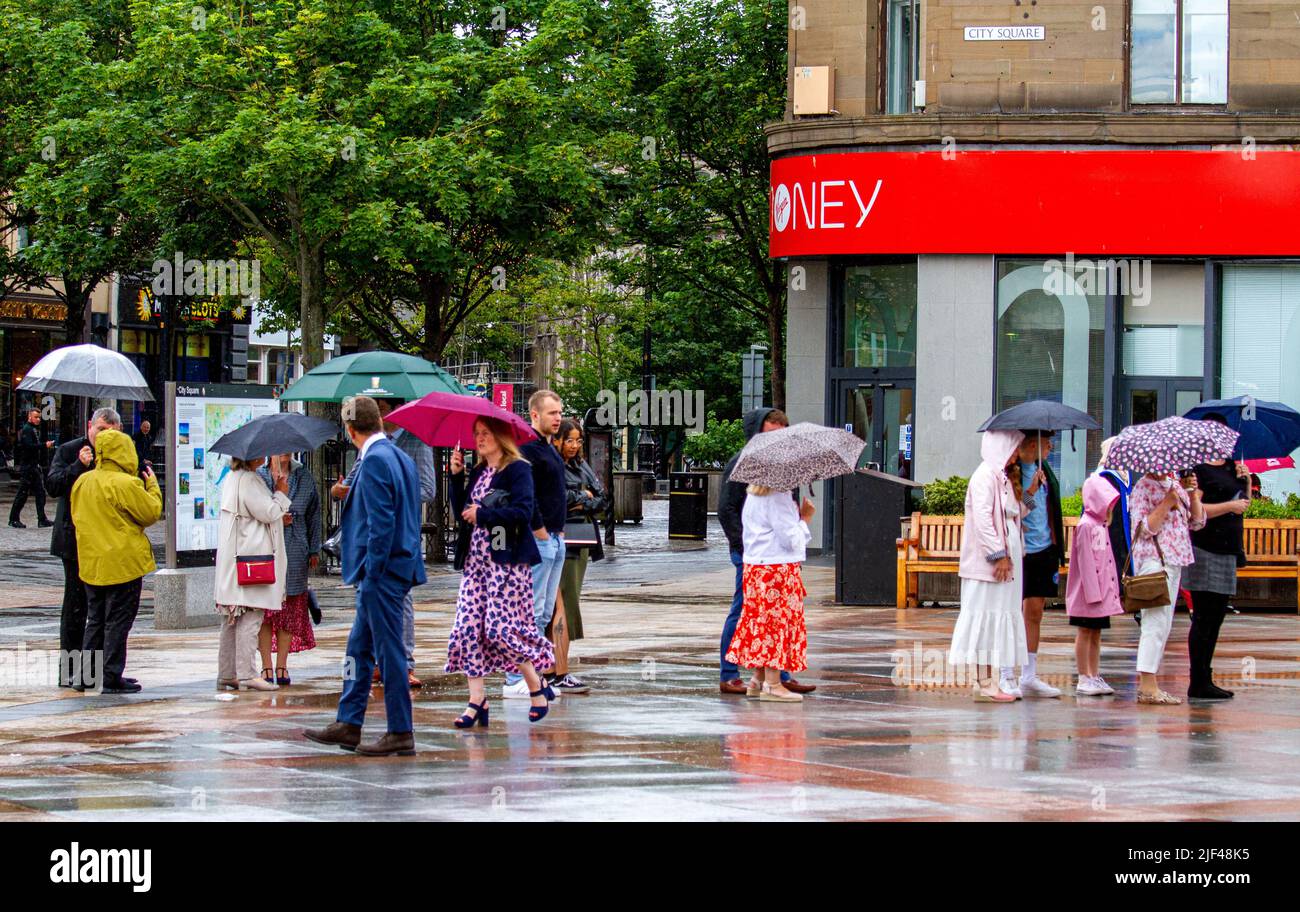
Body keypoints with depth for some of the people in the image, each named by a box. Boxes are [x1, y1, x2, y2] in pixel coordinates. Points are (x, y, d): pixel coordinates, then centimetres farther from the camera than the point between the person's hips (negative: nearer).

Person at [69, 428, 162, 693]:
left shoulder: (82, 482, 6)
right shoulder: (125, 484, -17)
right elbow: (151, 513, -11)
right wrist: (153, 486, 4)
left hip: (91, 563, 7)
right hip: (122, 564, -7)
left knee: (95, 619, 16)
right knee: (118, 620, -1)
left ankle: (84, 675, 16)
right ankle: (111, 678, -1)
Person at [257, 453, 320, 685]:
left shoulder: (304, 477, 10)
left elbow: (313, 513, 14)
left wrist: (314, 550, 11)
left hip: (294, 553, 2)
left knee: (290, 610, 2)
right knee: (265, 611, -3)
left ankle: (282, 666, 8)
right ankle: (266, 666, 3)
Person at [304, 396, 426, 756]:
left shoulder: (374, 461, -16)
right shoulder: (399, 457, 13)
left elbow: (381, 521, -21)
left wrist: (373, 572, -18)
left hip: (382, 570, -10)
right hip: (394, 567, 10)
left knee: (388, 650, -4)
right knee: (359, 647, 15)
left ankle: (400, 733, 0)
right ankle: (347, 725, 21)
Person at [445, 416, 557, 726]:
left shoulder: (517, 470, -5)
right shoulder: (477, 473, 17)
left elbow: (524, 512, -17)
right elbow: (461, 511, 12)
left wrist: (482, 514, -15)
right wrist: (457, 477, 3)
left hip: (507, 560, -7)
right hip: (475, 559, 7)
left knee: (500, 628, -12)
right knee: (467, 627, -3)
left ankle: (538, 687, 8)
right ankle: (477, 701, -1)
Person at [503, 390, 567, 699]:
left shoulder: (550, 448, 17)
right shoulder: (528, 449, -14)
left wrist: (559, 529, 15)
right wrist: (539, 531, -17)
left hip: (554, 539, 10)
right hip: (537, 540, -10)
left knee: (545, 613, 12)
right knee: (530, 611, -8)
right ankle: (515, 681, -6)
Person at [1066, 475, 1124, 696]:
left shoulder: (1102, 525, 13)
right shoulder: (1086, 526, -14)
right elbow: (1085, 561, -17)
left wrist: (1113, 588, 13)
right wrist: (1092, 592, -19)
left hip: (1102, 592, 9)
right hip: (1087, 593, -9)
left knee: (1096, 633, 12)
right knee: (1085, 633, -1)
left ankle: (1094, 676, 17)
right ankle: (1084, 679, 3)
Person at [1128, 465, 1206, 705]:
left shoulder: (1175, 485, 16)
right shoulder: (1143, 487, -7)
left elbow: (1197, 522, 13)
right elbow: (1144, 528, -15)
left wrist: (1193, 495, -1)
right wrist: (1167, 503, -20)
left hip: (1174, 561, 9)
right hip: (1153, 559, -9)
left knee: (1163, 624, 9)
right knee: (1156, 622, -14)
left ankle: (1148, 685, 12)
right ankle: (1148, 686, -16)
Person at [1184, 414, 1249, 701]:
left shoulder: (1230, 465, 15)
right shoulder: (1198, 469, -9)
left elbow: (1245, 502, 23)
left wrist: (1245, 480, 6)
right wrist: (1230, 506, -17)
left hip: (1227, 552, 9)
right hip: (1205, 551, -9)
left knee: (1215, 618, 12)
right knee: (1204, 618, -8)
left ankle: (1204, 681, 18)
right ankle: (1198, 683, -6)